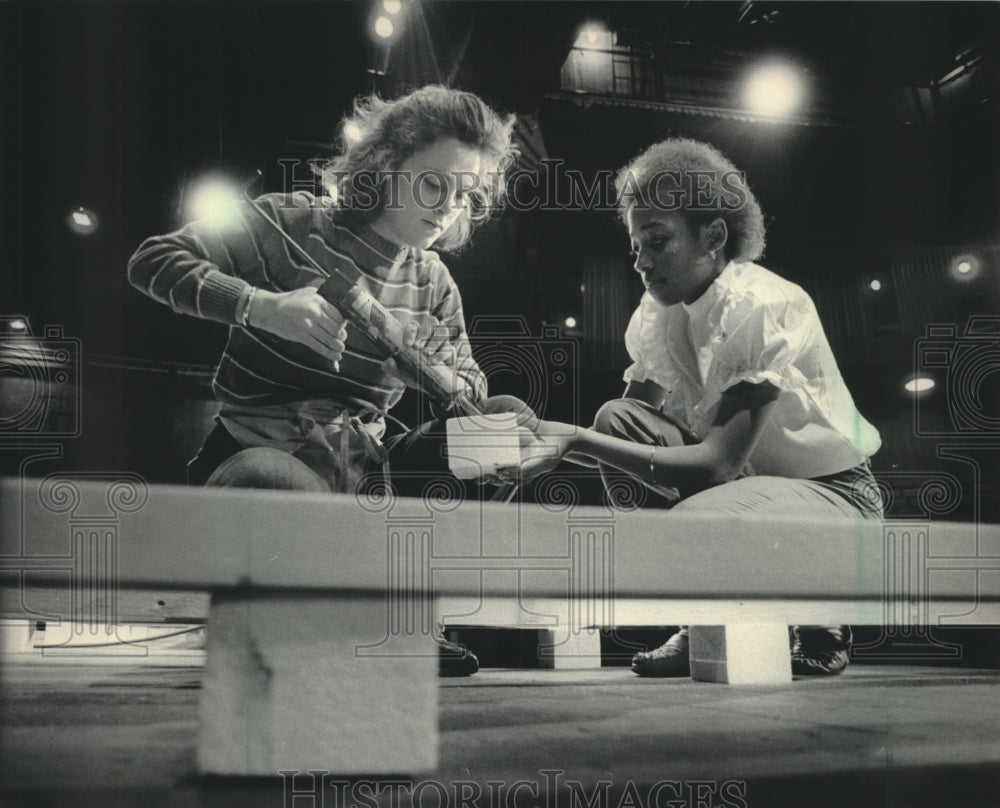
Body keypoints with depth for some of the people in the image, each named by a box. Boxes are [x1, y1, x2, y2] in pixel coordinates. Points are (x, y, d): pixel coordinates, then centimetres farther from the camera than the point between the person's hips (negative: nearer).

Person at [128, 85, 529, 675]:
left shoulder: (434, 284, 11)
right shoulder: (294, 223, -5)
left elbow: (473, 397, 7)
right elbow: (153, 261, -12)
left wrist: (427, 359, -16)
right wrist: (263, 306, -28)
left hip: (364, 462, 6)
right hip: (262, 452, -6)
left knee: (509, 422, -7)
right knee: (272, 483, -42)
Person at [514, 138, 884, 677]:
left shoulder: (762, 307, -23)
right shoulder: (659, 308, -1)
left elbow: (719, 462, -30)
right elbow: (629, 435, 0)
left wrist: (578, 440, -35)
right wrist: (554, 440, -23)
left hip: (833, 492, -7)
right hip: (747, 475, 7)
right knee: (618, 420, -13)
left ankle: (818, 622, -1)